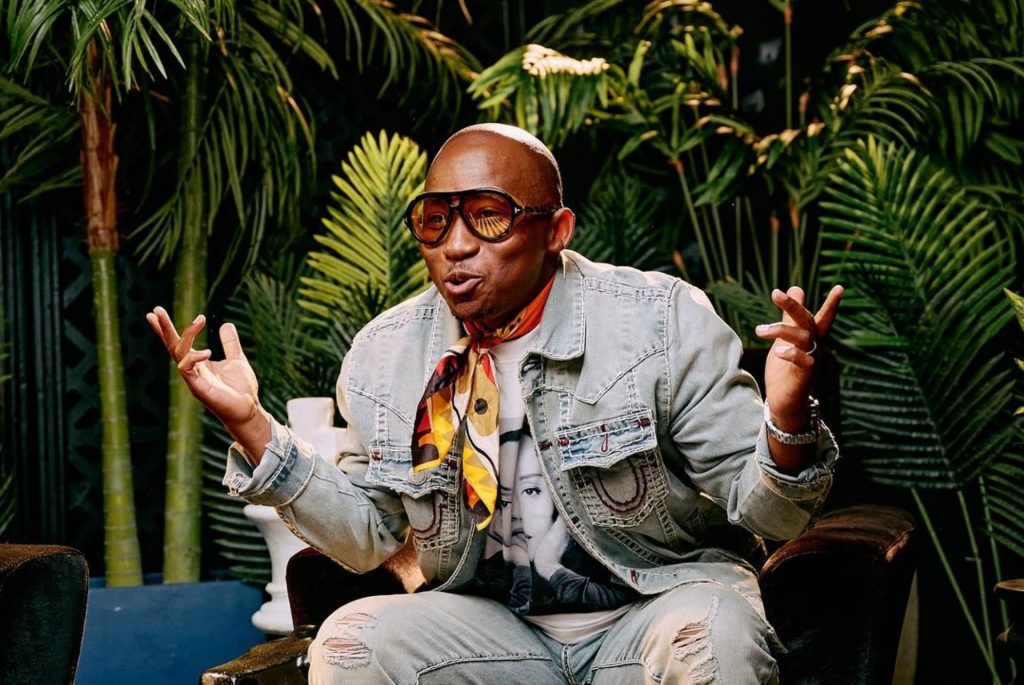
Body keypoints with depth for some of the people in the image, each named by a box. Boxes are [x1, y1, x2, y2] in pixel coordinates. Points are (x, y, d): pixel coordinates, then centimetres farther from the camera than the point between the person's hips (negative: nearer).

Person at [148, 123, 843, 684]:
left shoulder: (664, 320, -12)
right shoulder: (386, 353, -1)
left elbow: (765, 512, -10)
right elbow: (368, 534, 8)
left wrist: (785, 422, -33)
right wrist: (252, 426, -3)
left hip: (663, 598, -2)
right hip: (491, 624, 3)